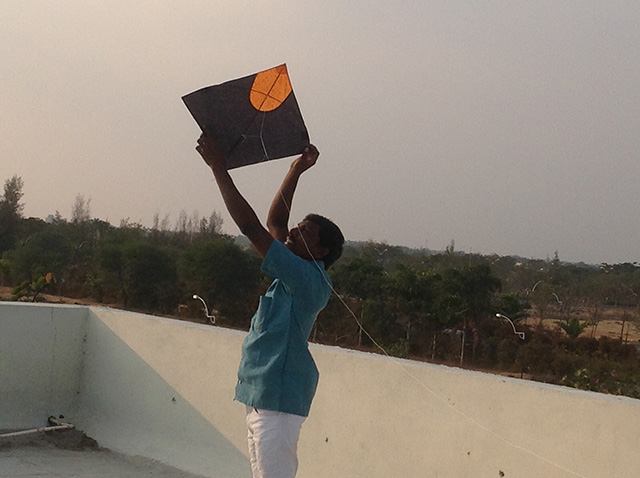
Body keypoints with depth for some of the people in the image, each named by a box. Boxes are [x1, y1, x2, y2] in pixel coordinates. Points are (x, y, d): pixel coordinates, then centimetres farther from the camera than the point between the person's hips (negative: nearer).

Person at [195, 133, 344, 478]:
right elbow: (274, 222, 23)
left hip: (278, 400, -10)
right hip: (261, 397, 10)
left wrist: (219, 169, -14)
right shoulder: (298, 275, 13)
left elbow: (251, 227, -18)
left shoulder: (308, 278, -15)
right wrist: (295, 172, 19)